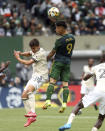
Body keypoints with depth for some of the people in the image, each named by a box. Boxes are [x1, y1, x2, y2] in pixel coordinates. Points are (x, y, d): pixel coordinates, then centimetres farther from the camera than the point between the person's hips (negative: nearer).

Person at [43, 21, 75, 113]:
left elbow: (52, 53, -3)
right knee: (65, 83, 1)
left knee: (52, 81, -8)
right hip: (68, 62, 6)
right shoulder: (72, 38, 5)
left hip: (58, 61, -6)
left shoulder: (59, 41, -12)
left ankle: (48, 100, -19)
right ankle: (64, 103, -10)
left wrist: (45, 59, 9)